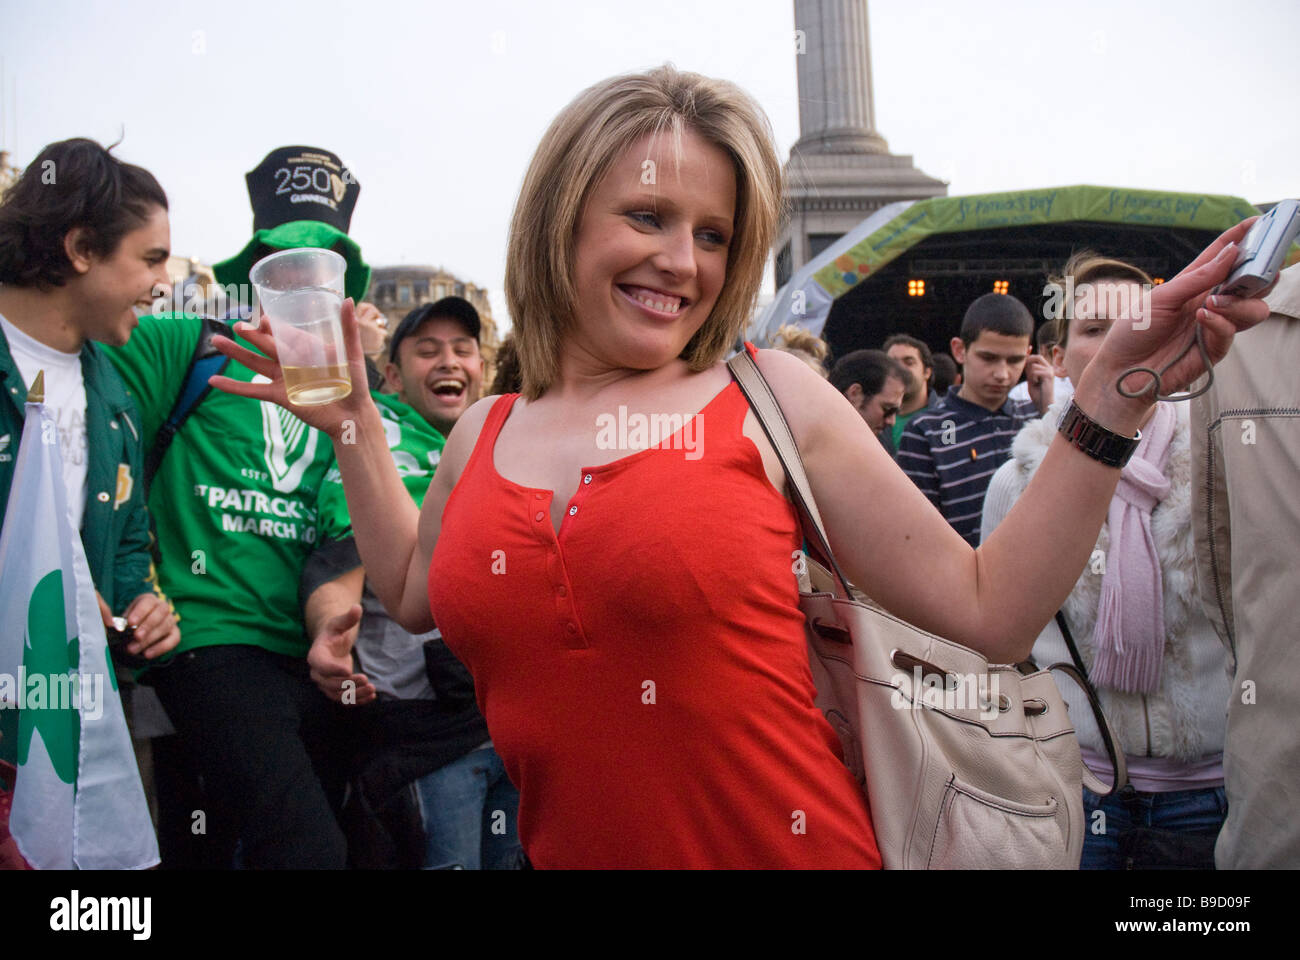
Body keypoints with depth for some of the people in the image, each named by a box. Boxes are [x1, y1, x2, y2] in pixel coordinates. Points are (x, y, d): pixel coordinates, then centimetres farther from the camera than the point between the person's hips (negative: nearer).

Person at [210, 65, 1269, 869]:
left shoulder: (771, 398, -6)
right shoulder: (484, 432, 3)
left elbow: (991, 611, -7)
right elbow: (415, 593, 22)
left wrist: (1111, 395, -11)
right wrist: (353, 419, 15)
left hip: (792, 845, -2)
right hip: (565, 849, 3)